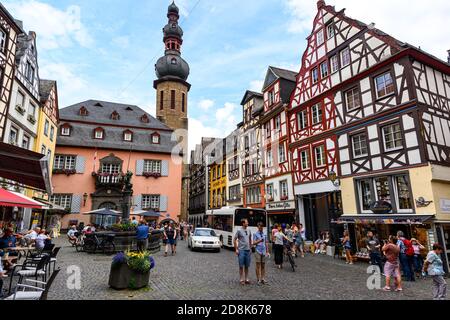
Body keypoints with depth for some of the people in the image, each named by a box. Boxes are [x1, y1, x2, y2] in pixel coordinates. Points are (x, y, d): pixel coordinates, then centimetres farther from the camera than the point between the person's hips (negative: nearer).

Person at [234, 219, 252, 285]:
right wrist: (236, 249, -7)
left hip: (248, 250, 5)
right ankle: (242, 279, 11)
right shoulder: (239, 231, -8)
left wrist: (250, 248, 13)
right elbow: (234, 240, -5)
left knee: (247, 266, 11)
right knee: (241, 266, 2)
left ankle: (246, 279, 21)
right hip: (241, 250, -5)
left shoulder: (249, 231, 8)